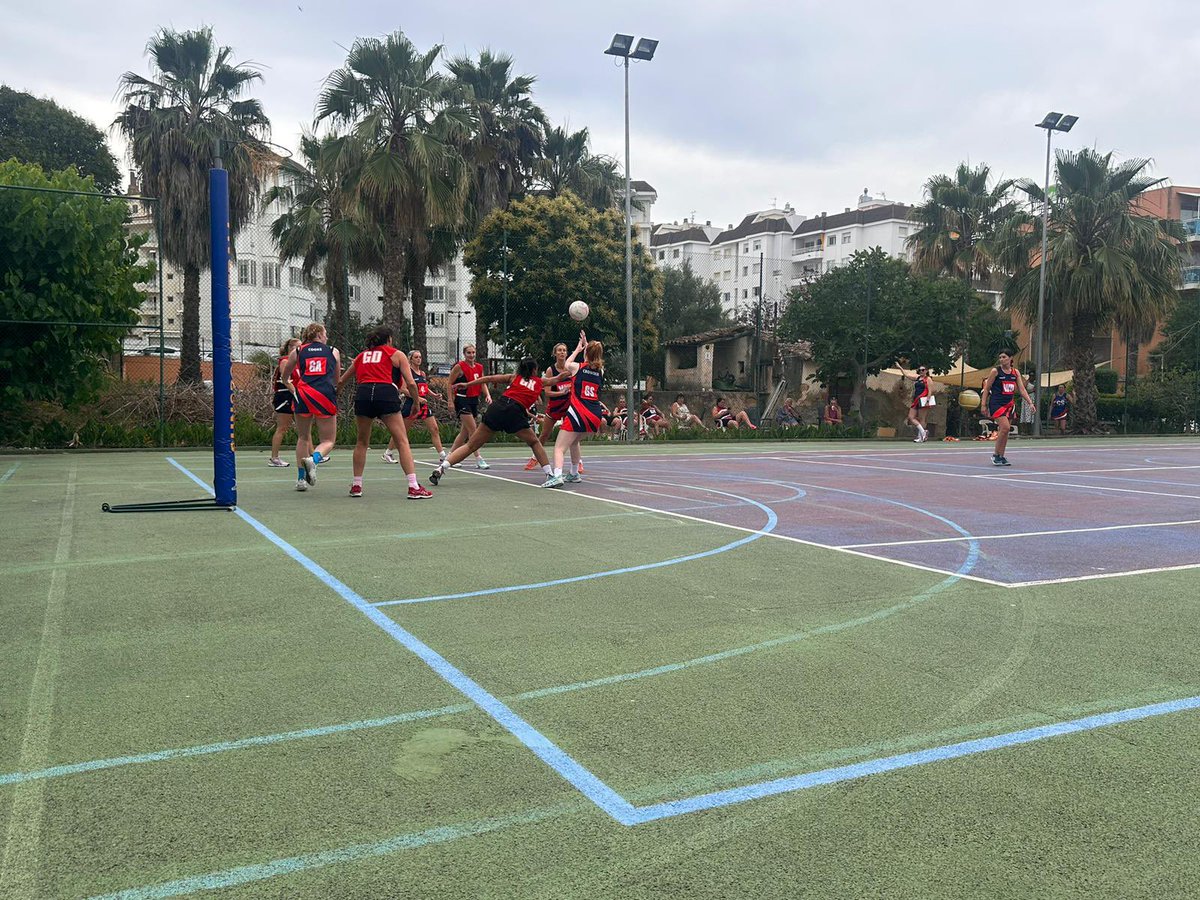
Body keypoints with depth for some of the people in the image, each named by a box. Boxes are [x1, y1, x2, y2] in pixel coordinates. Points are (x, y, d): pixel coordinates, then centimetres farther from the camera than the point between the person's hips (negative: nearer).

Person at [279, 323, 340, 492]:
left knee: (303, 437, 18)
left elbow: (284, 376, 27)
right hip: (326, 395, -2)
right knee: (328, 440, 6)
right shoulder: (333, 351, 15)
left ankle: (301, 479, 17)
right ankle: (314, 459, -26)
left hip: (303, 394, 2)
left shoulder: (297, 351, 16)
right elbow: (337, 379, 25)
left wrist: (290, 385, 49)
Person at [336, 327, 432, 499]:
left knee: (362, 442, 20)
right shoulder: (396, 354, 17)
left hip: (363, 394, 4)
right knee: (402, 441, -3)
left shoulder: (361, 356, 27)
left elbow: (340, 381, 34)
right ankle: (414, 487, -11)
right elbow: (411, 383, 6)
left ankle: (356, 486, 22)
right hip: (386, 394, -3)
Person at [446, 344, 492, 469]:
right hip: (462, 400, -7)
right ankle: (478, 460, -11)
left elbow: (482, 383, 13)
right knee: (473, 430, -12)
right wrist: (451, 401, -10)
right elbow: (449, 383, -6)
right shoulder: (459, 366, -8)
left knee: (465, 431, 11)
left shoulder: (479, 367, 10)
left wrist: (488, 395, -5)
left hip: (474, 400, 7)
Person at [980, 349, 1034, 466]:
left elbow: (1022, 390, 8)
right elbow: (986, 389, -1)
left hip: (1009, 404, 5)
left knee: (1005, 430, 6)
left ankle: (1001, 457, 14)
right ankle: (995, 454, -7)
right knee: (1005, 427, -19)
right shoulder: (995, 371, -3)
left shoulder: (1016, 373, 9)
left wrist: (1030, 403, -3)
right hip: (996, 403, -5)